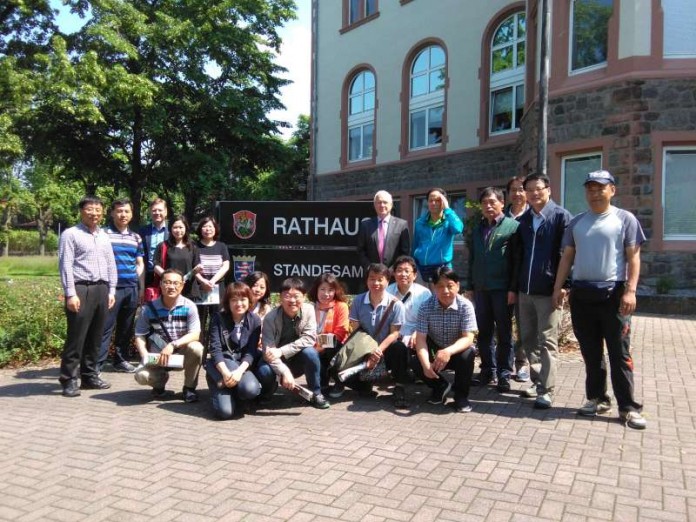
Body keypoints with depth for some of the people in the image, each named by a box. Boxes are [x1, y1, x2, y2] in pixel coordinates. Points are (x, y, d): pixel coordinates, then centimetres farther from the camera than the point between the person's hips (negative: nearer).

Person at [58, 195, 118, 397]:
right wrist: (70, 293, -16)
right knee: (76, 336, -6)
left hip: (101, 289, 6)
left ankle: (89, 376, 20)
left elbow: (111, 264, 18)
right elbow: (66, 265, -9)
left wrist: (111, 291, 11)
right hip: (81, 289, -6)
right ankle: (69, 380, 2)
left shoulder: (104, 236, 18)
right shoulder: (71, 234, -1)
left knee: (95, 337, 10)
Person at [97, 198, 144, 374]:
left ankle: (121, 359, 24)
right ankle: (97, 364, -2)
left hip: (132, 288, 5)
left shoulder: (136, 237, 14)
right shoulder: (104, 234, -1)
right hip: (111, 287, -5)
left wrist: (137, 279, 5)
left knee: (126, 327, 12)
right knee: (106, 326, -6)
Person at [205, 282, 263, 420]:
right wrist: (226, 373, -29)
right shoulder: (218, 319, -5)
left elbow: (251, 352, -8)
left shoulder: (255, 321, -1)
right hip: (221, 363, -2)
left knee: (251, 390, -32)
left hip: (243, 365, 3)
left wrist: (239, 371, -27)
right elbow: (215, 349, -13)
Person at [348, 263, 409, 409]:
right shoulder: (358, 301, -3)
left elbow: (394, 333, -10)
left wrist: (379, 350, -27)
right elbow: (355, 330, -4)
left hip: (386, 348, -2)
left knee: (400, 348, -36)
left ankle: (399, 389, -18)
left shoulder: (395, 304, -9)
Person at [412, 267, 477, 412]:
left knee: (467, 355, -33)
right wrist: (426, 364, -39)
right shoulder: (426, 307, -16)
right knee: (417, 363, -26)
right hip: (435, 353, 1)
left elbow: (468, 338, -26)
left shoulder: (465, 306, -20)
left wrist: (449, 351, -47)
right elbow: (420, 339, -20)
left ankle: (461, 395, -4)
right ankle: (440, 386, 8)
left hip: (458, 351, -1)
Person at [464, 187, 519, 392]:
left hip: (502, 289, -5)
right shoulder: (478, 229, 15)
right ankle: (488, 371, 20)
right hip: (481, 289, 5)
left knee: (504, 334, 4)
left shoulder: (512, 226, -3)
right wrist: (470, 286, 13)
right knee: (484, 333, 9)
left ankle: (503, 375, 11)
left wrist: (514, 288, -13)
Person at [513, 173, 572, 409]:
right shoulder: (523, 220, 13)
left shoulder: (561, 216, -4)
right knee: (528, 339, 12)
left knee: (547, 341, -1)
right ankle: (537, 381, 25)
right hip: (525, 290, 6)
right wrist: (514, 286, 11)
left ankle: (546, 390, 5)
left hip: (548, 290, -6)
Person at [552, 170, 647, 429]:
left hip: (613, 293, -4)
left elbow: (633, 257, -3)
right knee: (590, 352, 10)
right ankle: (597, 398, 22)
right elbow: (567, 257, 13)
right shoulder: (576, 222, 13)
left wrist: (630, 291, -13)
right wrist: (558, 287, 5)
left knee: (619, 353, -2)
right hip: (581, 293, 4)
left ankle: (628, 407, 5)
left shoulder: (625, 219, 1)